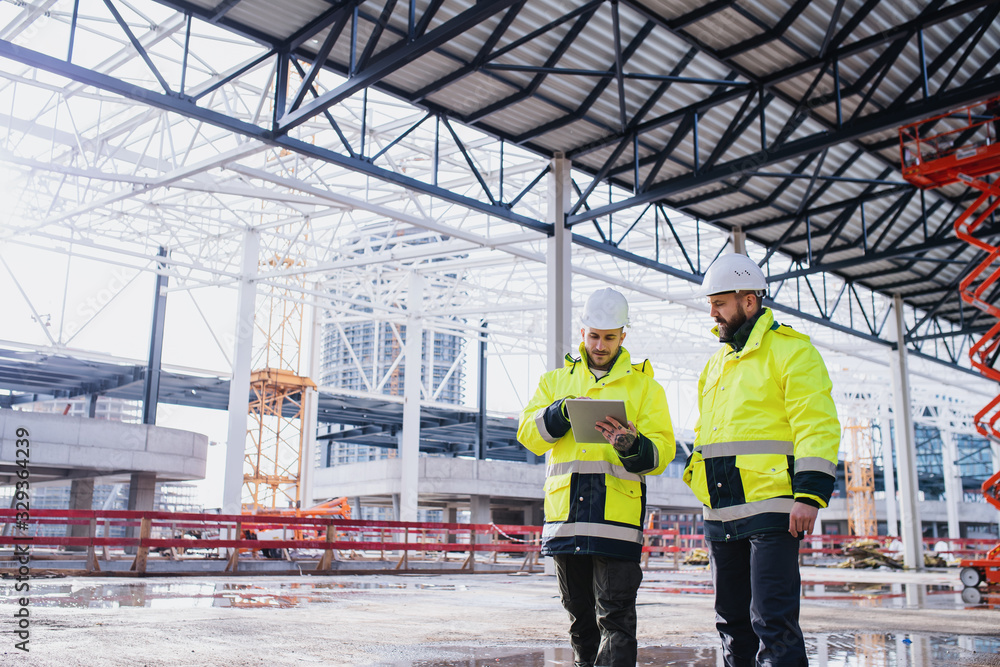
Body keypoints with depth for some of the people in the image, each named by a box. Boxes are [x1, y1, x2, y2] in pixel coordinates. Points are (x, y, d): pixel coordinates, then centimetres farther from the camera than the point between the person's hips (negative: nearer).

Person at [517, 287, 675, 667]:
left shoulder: (645, 386, 10)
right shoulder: (556, 381, 17)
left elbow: (661, 453, 1)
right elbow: (529, 434, 5)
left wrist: (632, 446, -21)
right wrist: (563, 412, -13)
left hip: (617, 513, -3)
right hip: (565, 509, 3)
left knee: (615, 616, -7)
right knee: (580, 614, 13)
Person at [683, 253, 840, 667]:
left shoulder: (790, 350, -3)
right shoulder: (716, 364, 21)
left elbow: (818, 425, -12)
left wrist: (810, 495, -19)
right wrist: (697, 476, 19)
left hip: (770, 509, -8)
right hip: (720, 514, 8)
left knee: (772, 620, -10)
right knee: (732, 621, 12)